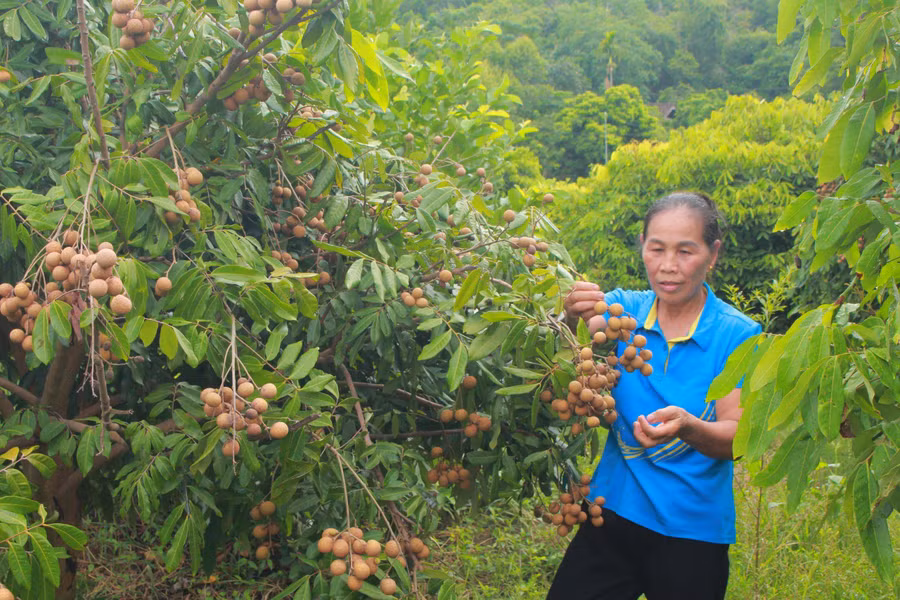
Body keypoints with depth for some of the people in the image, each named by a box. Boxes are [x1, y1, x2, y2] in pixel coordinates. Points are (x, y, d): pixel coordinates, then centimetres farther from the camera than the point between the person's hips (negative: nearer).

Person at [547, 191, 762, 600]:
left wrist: (686, 426, -33)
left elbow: (735, 438, -12)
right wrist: (573, 321, -40)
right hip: (614, 510, 2)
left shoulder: (738, 335, -7)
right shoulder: (622, 308, -1)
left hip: (694, 533, -2)